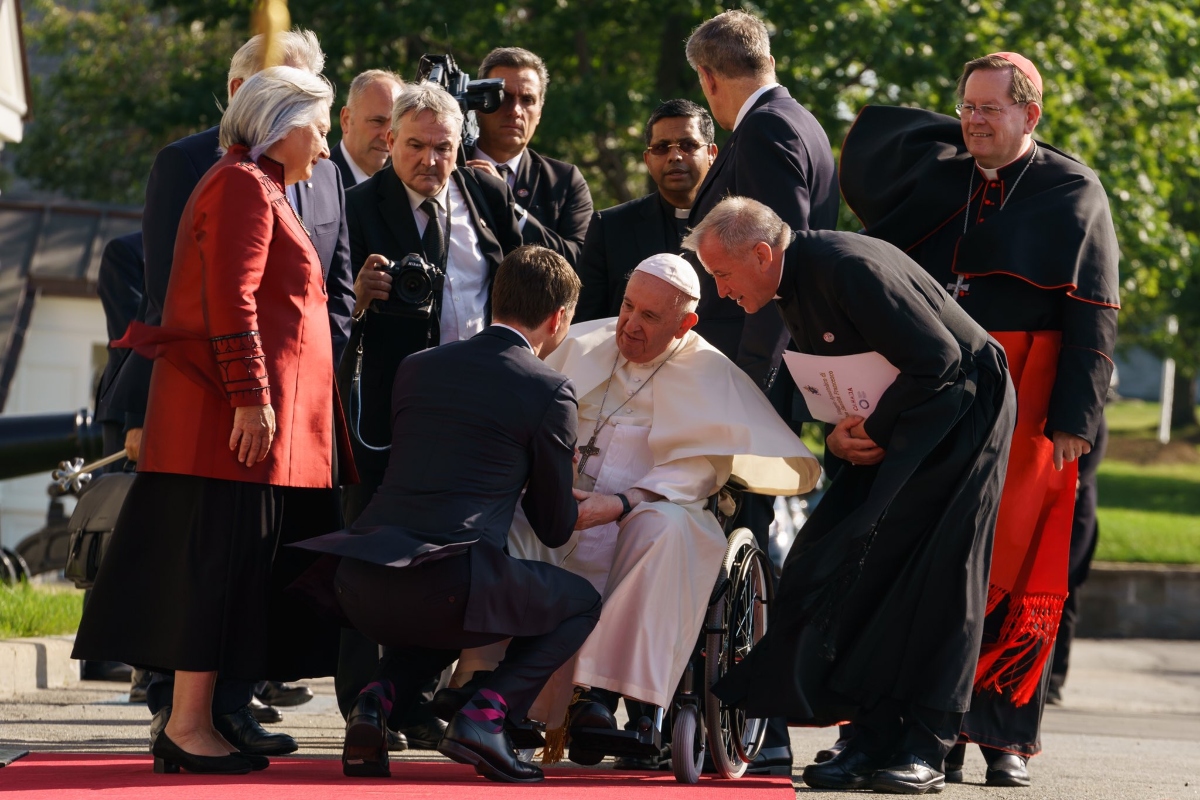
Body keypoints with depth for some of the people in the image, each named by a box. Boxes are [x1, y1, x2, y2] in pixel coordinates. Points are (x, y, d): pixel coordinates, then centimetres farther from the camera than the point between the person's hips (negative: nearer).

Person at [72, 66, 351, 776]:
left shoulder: (262, 191, 24)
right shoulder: (243, 186, -9)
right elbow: (230, 302, -18)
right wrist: (250, 397, -22)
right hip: (242, 411, -10)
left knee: (224, 567, 7)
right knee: (221, 557, -10)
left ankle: (192, 723, 7)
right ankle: (188, 726, -10)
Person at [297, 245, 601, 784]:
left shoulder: (416, 368, 18)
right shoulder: (549, 391, 3)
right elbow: (555, 527, 11)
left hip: (361, 586, 6)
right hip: (450, 581, -6)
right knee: (581, 603, 20)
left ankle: (378, 700, 10)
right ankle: (486, 714, -3)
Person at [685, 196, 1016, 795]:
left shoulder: (848, 268, -25)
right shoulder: (793, 290, 5)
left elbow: (938, 359, -26)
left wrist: (873, 432, -16)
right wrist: (838, 438, -6)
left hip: (961, 405, -9)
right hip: (892, 428, 9)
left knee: (935, 574, -11)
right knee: (861, 571, -1)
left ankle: (924, 750, -8)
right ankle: (873, 738, 1)